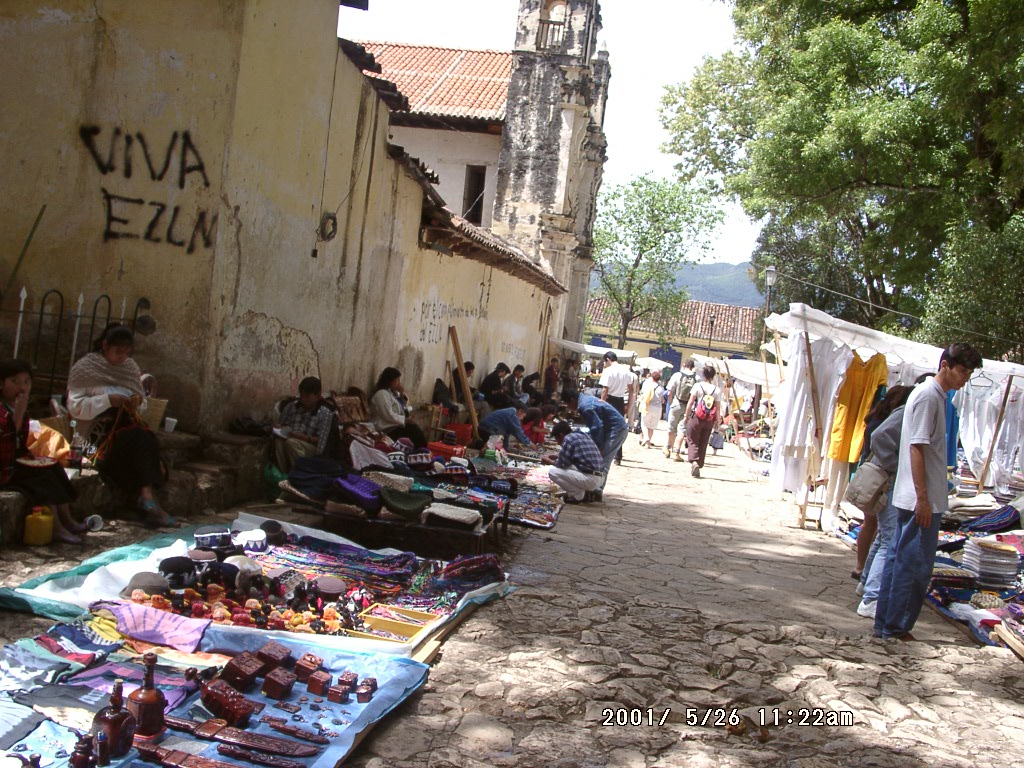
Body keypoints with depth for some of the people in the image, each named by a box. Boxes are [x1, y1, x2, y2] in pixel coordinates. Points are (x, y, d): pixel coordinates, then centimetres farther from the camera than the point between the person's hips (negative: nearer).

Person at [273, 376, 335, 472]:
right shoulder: (291, 406, 6)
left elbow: (321, 441, -11)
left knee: (291, 442, -34)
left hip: (311, 447, -4)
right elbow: (280, 424, 14)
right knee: (279, 440, -30)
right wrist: (278, 429, -9)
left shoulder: (325, 413, -7)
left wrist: (305, 438, -27)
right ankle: (284, 474, -26)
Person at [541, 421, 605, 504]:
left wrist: (549, 461, 13)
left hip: (590, 479, -9)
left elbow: (563, 464, -5)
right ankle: (586, 492, 14)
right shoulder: (584, 435, 19)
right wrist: (556, 457, 29)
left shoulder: (568, 439, -6)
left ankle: (579, 495, 0)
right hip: (600, 478, 9)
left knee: (552, 471, -5)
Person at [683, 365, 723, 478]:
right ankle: (698, 467, 13)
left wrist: (687, 416, 4)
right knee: (703, 445, 11)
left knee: (692, 442, 4)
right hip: (709, 420, 2)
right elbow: (718, 408, 1)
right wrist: (718, 422, 8)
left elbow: (690, 402, -5)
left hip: (696, 417, -2)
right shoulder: (717, 390, 0)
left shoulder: (698, 386, -5)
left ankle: (693, 461, -20)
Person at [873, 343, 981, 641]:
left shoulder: (935, 395, 16)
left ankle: (885, 625, 19)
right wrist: (923, 498, -22)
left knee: (899, 559, 12)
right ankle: (895, 628, 5)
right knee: (914, 565, -3)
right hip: (920, 499, -10)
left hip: (910, 498, 10)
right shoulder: (928, 396, -15)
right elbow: (917, 448, -20)